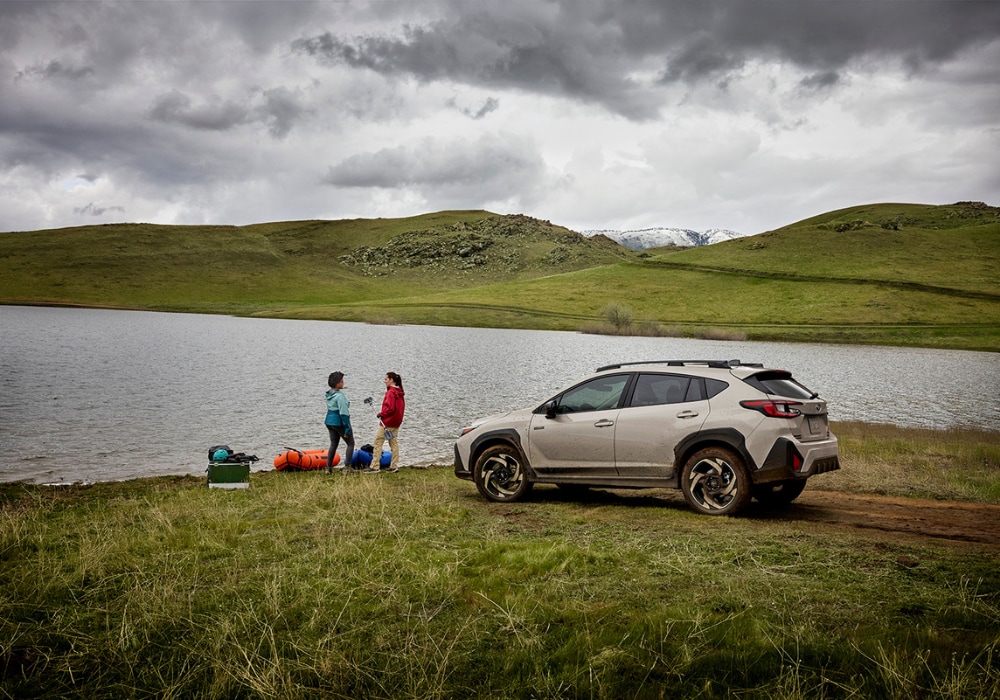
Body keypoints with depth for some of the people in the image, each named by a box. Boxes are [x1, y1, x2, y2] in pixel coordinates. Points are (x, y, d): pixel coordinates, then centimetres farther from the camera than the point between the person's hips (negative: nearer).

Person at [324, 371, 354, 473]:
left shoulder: (329, 394, 8)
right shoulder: (340, 396, -20)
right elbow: (344, 413, -20)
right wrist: (347, 428, -17)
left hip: (329, 421, 8)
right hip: (339, 422, -8)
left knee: (333, 444, 16)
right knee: (350, 443, 6)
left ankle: (329, 468, 15)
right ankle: (347, 465, -2)